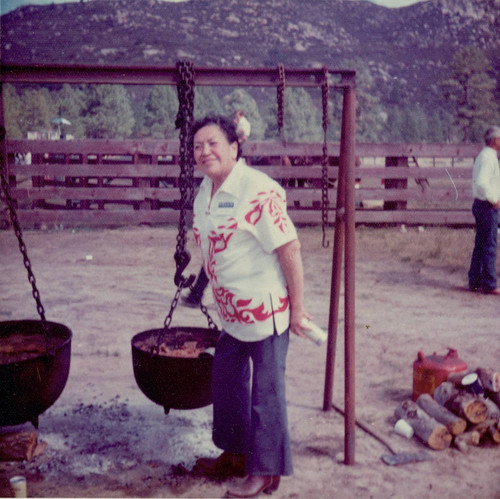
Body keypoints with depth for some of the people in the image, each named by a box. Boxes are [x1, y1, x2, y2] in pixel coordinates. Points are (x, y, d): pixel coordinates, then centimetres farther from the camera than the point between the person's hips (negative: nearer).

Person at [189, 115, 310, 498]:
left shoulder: (257, 191, -20)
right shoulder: (206, 191, 7)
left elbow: (290, 250, -20)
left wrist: (297, 308, -18)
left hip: (265, 309, -9)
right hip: (232, 312, 9)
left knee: (266, 390, 3)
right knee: (227, 381, 20)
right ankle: (236, 454, 39)